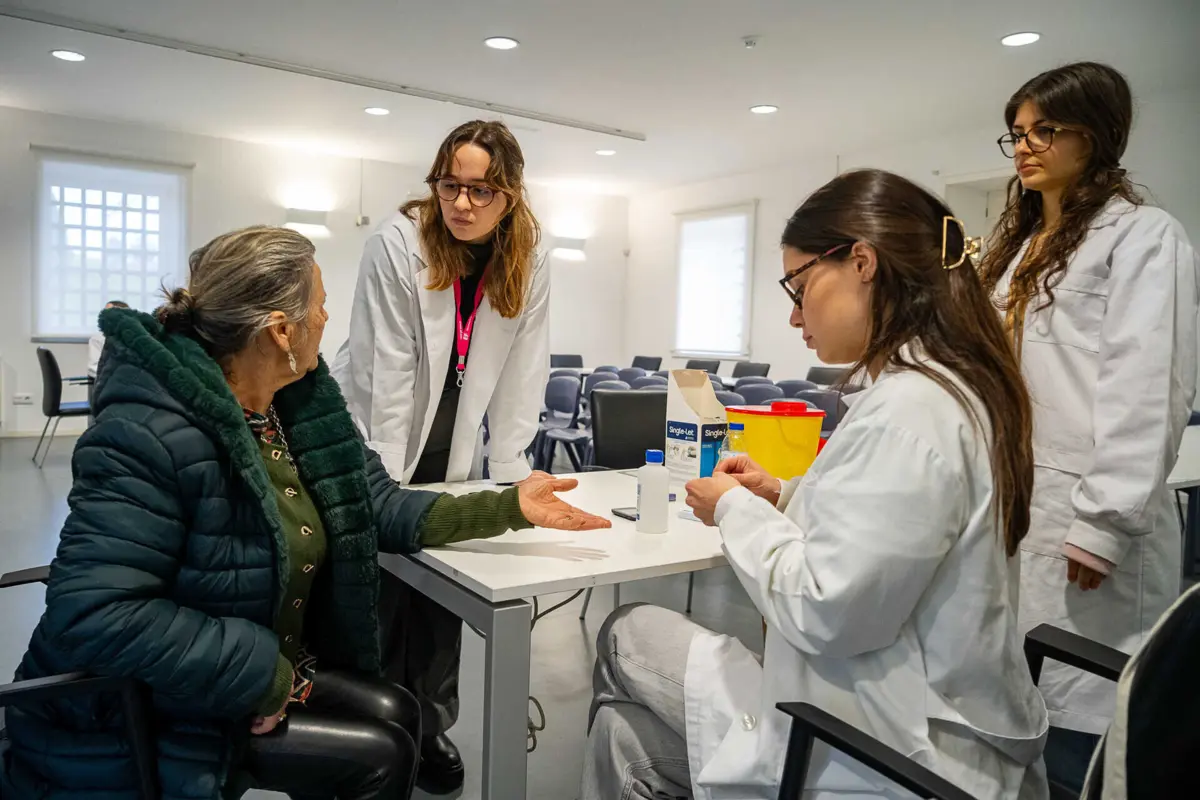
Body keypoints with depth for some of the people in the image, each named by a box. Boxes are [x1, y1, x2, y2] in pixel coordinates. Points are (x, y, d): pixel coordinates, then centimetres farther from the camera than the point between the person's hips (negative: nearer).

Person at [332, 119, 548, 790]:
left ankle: (433, 731, 26)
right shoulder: (398, 244, -18)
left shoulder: (530, 270, -7)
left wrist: (508, 478, -12)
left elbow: (519, 382, -8)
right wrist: (387, 485, -21)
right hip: (375, 441, -3)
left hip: (453, 453, 3)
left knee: (443, 596, 6)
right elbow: (387, 370, -20)